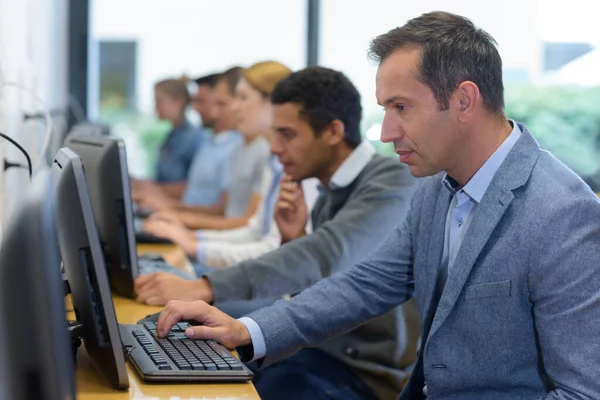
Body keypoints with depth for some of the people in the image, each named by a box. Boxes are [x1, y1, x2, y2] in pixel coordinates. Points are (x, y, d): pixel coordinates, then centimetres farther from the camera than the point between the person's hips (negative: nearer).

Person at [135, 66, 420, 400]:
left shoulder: (392, 184, -16)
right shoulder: (331, 195, 10)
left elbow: (325, 257, -32)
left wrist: (201, 288, -40)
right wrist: (293, 241, -7)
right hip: (334, 350, 8)